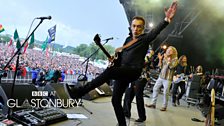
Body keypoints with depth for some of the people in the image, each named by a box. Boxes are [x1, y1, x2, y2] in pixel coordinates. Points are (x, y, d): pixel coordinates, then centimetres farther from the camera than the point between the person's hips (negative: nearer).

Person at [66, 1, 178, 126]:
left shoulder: (145, 38, -3)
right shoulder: (128, 39, 18)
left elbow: (156, 31, -24)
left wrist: (167, 19, -43)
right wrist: (115, 58, 8)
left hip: (134, 71, -8)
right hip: (122, 72, 8)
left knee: (109, 71, -33)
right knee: (116, 100, 6)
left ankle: (79, 91, -29)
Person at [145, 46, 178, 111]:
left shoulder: (175, 59, -1)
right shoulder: (165, 57, 14)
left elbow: (171, 66, -18)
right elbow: (160, 66, 12)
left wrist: (168, 59, -17)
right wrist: (160, 59, 2)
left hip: (168, 78, -6)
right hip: (161, 76, 6)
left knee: (165, 92, -5)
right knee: (155, 88, 4)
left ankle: (164, 106, 7)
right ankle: (153, 103, 11)